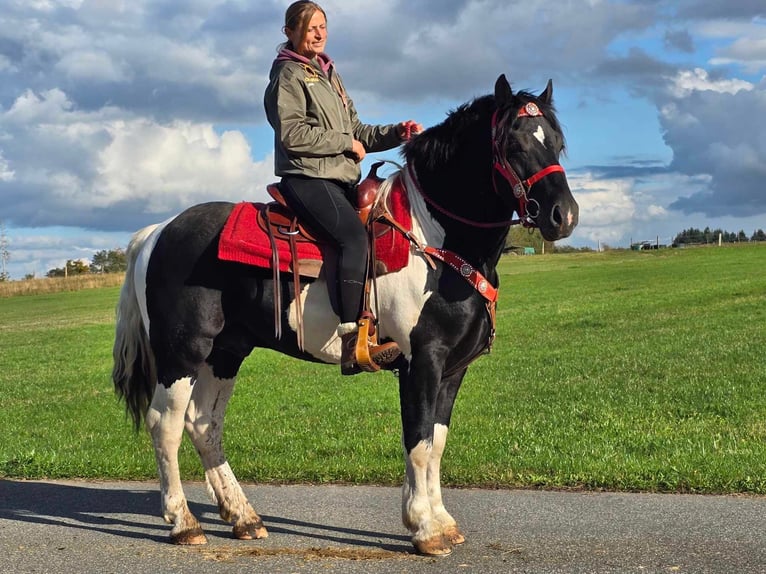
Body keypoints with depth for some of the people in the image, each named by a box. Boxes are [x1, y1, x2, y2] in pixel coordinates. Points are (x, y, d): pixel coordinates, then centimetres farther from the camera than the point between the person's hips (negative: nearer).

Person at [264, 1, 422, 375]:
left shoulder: (328, 74, 25)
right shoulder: (289, 75, -1)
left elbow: (356, 132, 23)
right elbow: (292, 134, -15)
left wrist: (398, 133, 8)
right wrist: (345, 142, -10)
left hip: (341, 180, 9)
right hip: (307, 178, -9)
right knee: (355, 236, -29)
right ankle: (353, 342, -36)